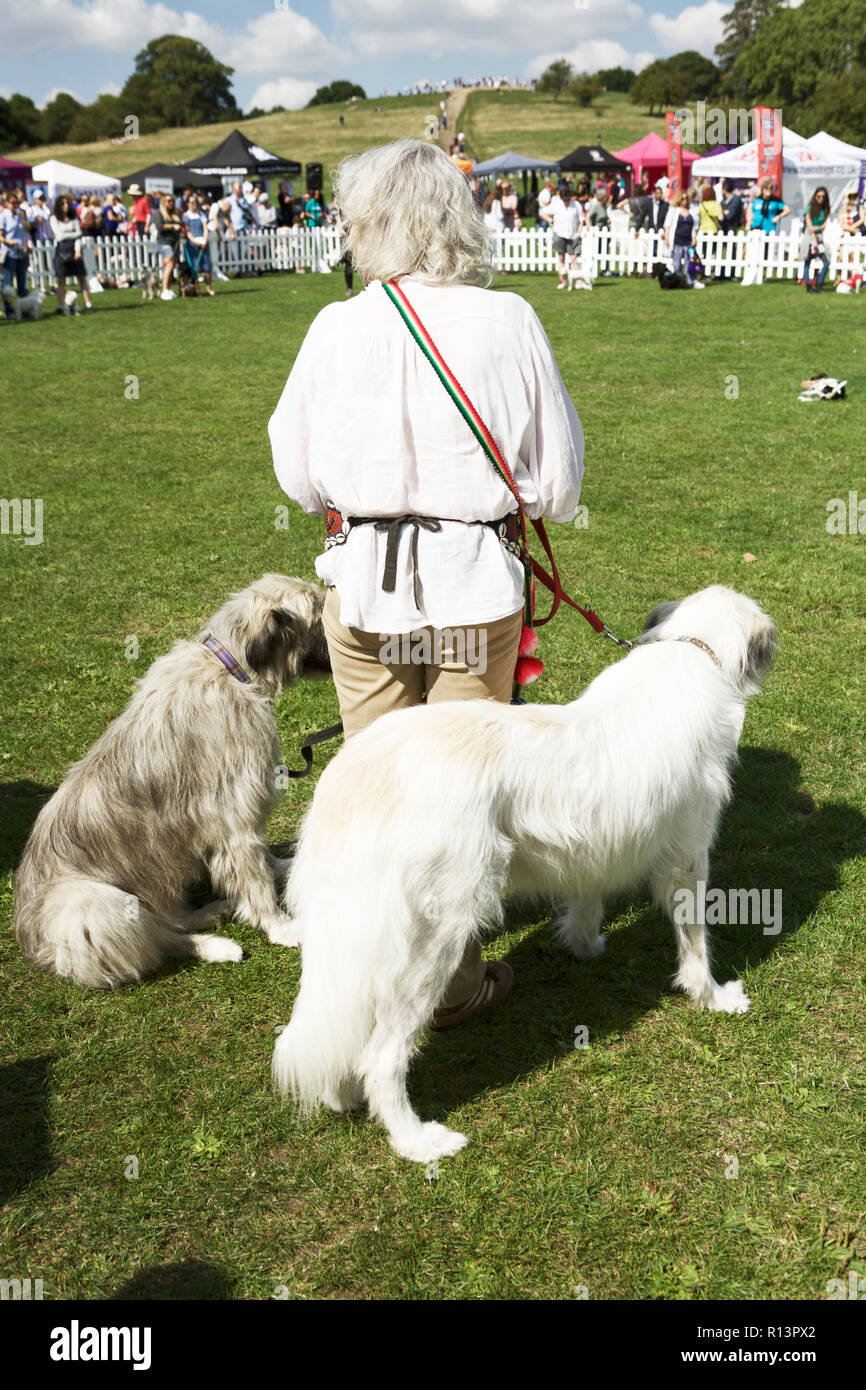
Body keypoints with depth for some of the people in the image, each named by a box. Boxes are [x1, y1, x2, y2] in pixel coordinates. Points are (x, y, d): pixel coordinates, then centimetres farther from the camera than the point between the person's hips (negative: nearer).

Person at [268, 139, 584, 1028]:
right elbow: (558, 481, -2)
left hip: (364, 584, 1)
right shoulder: (508, 322, -8)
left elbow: (297, 474, 2)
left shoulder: (338, 329, -7)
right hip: (477, 584, -1)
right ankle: (451, 977, 23)